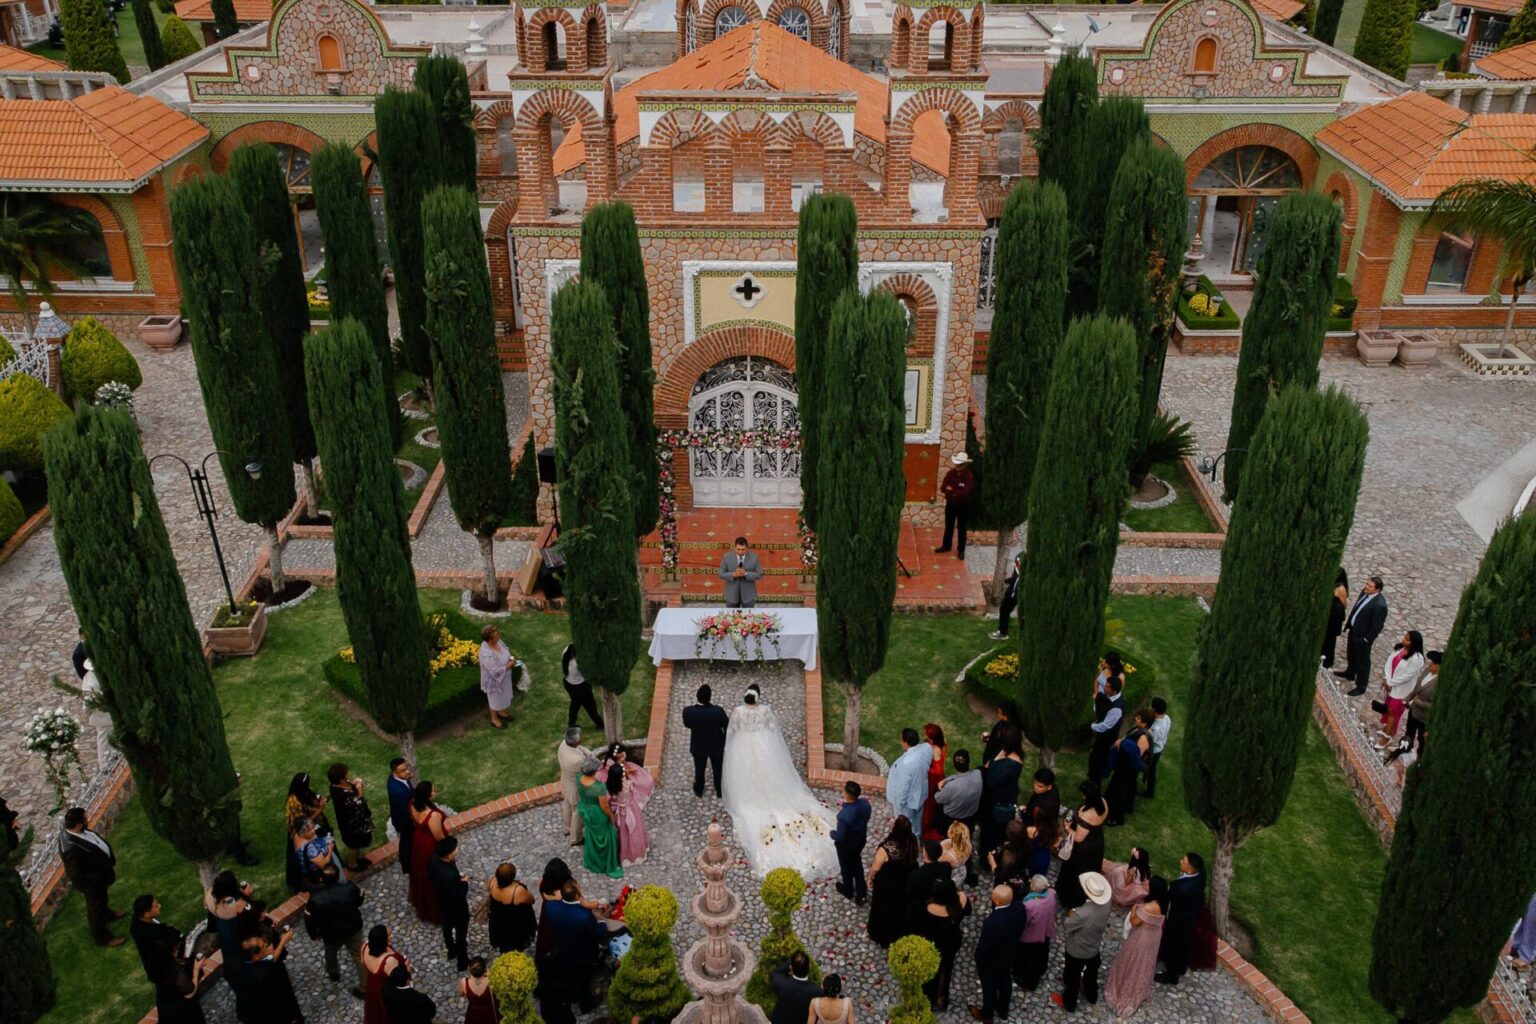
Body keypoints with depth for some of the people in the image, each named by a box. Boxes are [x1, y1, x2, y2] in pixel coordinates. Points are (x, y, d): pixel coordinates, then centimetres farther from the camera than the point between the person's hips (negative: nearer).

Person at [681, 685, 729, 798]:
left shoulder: (688, 711, -32)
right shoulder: (718, 711, -35)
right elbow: (728, 727, -18)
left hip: (698, 746, 1)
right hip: (716, 746, -1)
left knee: (699, 769, 28)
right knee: (717, 768, 27)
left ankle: (699, 791, 53)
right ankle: (720, 791, 50)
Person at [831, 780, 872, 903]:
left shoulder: (844, 815, -40)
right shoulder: (865, 803, -22)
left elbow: (840, 836, -28)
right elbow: (867, 817, 0)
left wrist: (832, 833, -8)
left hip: (846, 845, -5)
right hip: (861, 839, 5)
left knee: (846, 867, 24)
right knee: (857, 863, 30)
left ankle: (848, 890, 51)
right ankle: (862, 893, 41)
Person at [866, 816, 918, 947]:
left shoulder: (886, 849, -38)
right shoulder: (913, 841, -25)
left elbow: (875, 868, -20)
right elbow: (914, 858, -2)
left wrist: (870, 878, -2)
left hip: (888, 884, -4)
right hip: (907, 881, 4)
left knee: (885, 909, 23)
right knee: (903, 907, 30)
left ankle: (883, 936, 46)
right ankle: (903, 932, 54)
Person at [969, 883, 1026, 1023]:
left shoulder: (992, 923, -44)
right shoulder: (1019, 908, -27)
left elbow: (983, 947, -26)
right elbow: (1020, 928, -5)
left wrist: (978, 961, -7)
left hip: (991, 960, -5)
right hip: (1010, 954, 6)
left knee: (989, 986, 22)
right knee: (1005, 981, 31)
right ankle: (1003, 1009, 56)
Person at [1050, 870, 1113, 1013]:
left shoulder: (1082, 914, -44)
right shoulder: (1106, 904, -24)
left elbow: (1066, 926, -26)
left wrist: (1069, 915, -7)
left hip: (1077, 950, -5)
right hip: (1095, 946, 5)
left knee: (1072, 976, 23)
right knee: (1091, 972, 33)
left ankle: (1069, 1003, 47)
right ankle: (1091, 995, 60)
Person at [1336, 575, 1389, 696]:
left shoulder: (1380, 605, -32)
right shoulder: (1365, 592, -8)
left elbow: (1377, 626, -24)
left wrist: (1367, 639, -16)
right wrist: (1348, 624, 12)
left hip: (1363, 636, -8)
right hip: (1353, 630, 8)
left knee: (1362, 661, 10)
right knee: (1351, 654, 29)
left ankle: (1360, 687, 27)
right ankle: (1350, 674, 54)